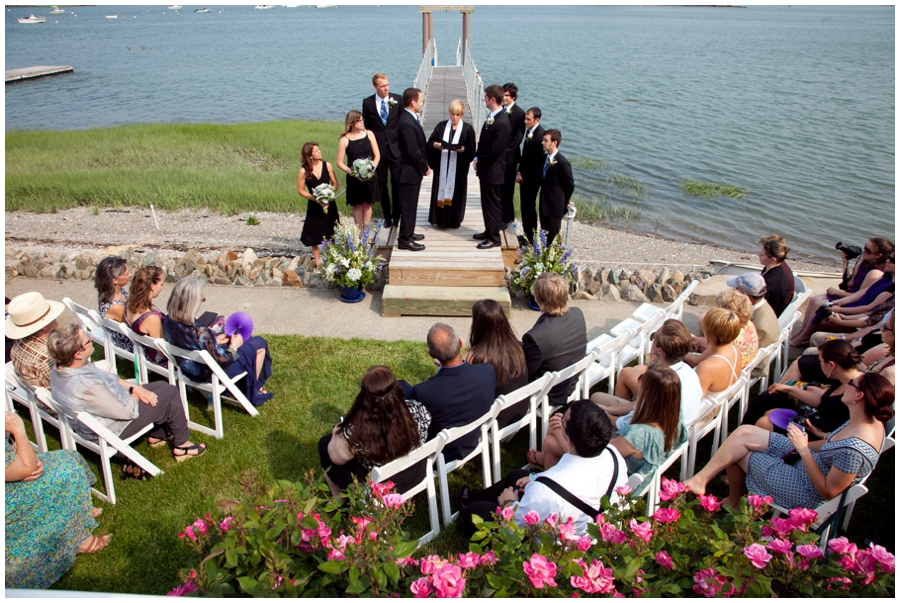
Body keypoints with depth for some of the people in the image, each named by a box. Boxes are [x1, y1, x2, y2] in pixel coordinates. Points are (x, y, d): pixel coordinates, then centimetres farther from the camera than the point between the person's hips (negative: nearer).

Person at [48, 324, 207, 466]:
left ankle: (156, 435, 34)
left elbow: (108, 378, 2)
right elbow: (126, 411, -28)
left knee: (162, 385, 17)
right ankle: (181, 446, 17)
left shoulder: (59, 370, -11)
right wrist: (136, 394, -8)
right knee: (170, 393, -1)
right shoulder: (86, 387, -40)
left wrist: (135, 388, -7)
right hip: (114, 428, -9)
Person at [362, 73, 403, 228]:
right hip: (378, 148, 1)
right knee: (382, 184, 7)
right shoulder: (367, 102, 2)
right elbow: (366, 126, 7)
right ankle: (387, 216, 17)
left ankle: (396, 215, 10)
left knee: (397, 182, -1)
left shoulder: (397, 99, 0)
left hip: (395, 147, -1)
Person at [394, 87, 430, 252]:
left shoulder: (410, 119, 8)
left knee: (410, 205, 20)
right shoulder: (407, 123, -23)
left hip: (412, 170, 10)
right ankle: (405, 240, 9)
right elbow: (413, 151, -23)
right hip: (409, 171, -10)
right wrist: (425, 168, -12)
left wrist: (424, 165, 9)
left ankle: (408, 233, 33)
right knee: (408, 206, -1)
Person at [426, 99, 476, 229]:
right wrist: (436, 145, -18)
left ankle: (454, 219, 13)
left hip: (459, 168, -2)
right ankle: (440, 218, 11)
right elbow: (430, 142, 3)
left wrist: (463, 149, -24)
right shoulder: (441, 126, 7)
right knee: (441, 190, 2)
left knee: (456, 192, 3)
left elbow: (471, 150, -4)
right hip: (441, 166, 2)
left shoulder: (468, 129, 1)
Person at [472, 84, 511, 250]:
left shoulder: (502, 123, -23)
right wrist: (477, 158, 3)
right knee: (486, 202, 19)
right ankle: (489, 231, 33)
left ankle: (494, 238, 13)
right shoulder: (491, 117, 7)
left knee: (492, 203, 2)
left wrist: (480, 164, -12)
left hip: (492, 170, -9)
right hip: (485, 168, 9)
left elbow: (494, 151, -23)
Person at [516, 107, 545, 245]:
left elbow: (535, 160, -19)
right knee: (524, 206, 14)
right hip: (524, 176, 8)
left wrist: (522, 175, -12)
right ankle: (527, 234, 25)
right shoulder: (528, 131, 7)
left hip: (532, 177, -8)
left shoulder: (540, 135, -20)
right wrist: (519, 171, 6)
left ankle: (531, 238, 10)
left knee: (529, 207, 0)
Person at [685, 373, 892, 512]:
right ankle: (701, 478, 10)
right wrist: (804, 446, -4)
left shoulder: (855, 449, -35)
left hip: (805, 493, -8)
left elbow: (828, 492, -26)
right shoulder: (871, 420, -8)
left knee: (737, 453, 1)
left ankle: (733, 501, 25)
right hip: (806, 460, 8)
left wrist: (804, 450, -25)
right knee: (743, 432, -1)